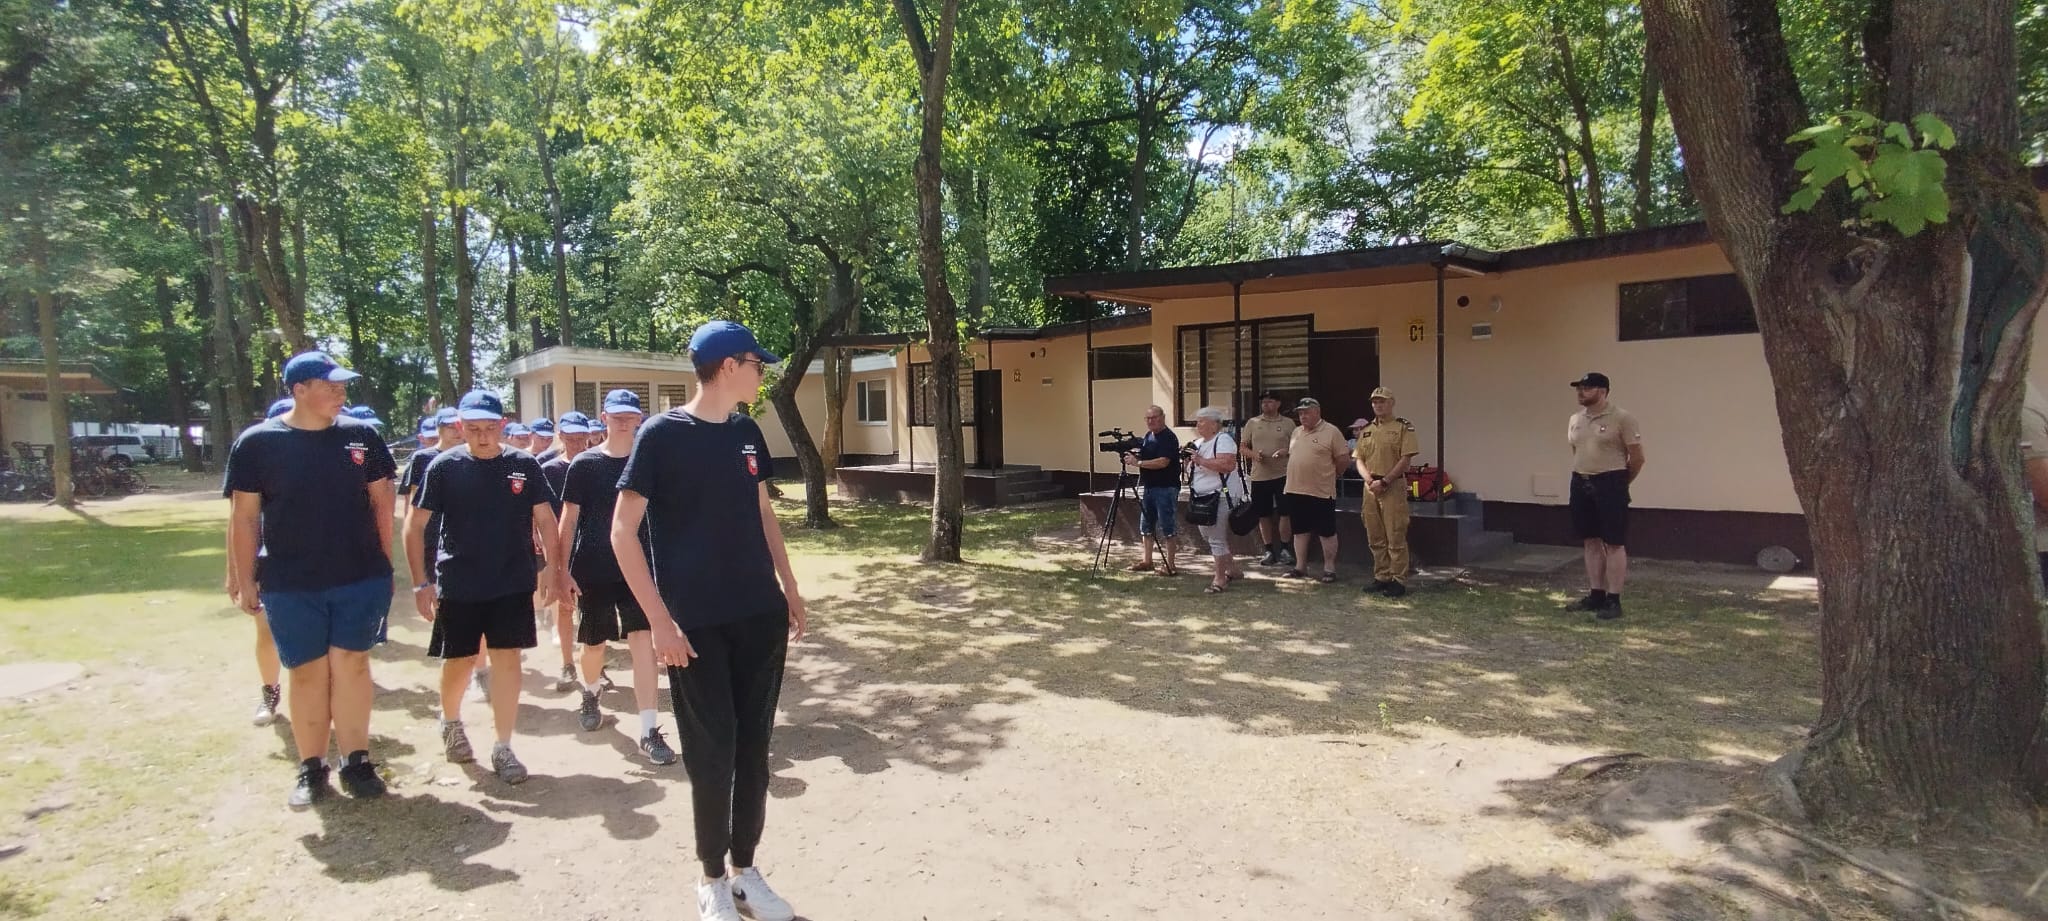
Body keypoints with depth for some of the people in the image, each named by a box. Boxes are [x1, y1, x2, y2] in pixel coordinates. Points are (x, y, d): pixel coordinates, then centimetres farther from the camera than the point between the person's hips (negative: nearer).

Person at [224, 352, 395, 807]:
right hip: (291, 585, -1)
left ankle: (357, 760, 14)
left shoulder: (360, 436, 2)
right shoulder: (257, 442, -4)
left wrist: (385, 563, 6)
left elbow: (380, 501, 7)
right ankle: (312, 767, 21)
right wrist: (245, 580, -2)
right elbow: (245, 516, -1)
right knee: (308, 672, 8)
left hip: (361, 579, 1)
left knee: (351, 666, 4)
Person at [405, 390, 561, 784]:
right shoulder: (444, 467, -5)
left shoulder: (524, 464, -2)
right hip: (457, 585, 0)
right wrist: (421, 582, -5)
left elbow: (544, 519, 5)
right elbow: (414, 524, -1)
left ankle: (503, 748, 13)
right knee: (458, 662, 10)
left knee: (507, 660, 2)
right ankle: (451, 722, 40)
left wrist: (551, 566, -3)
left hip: (513, 583, 1)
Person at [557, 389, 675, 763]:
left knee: (642, 641, -9)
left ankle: (649, 731, -7)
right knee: (595, 643, 14)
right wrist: (563, 570, -6)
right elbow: (568, 519, -2)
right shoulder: (584, 464, -3)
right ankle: (590, 693, 48)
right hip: (592, 570, 0)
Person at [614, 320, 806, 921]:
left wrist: (789, 588, 13)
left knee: (753, 747, 11)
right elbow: (623, 533, -11)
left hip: (761, 617, 5)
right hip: (697, 624, -5)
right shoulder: (662, 434, -10)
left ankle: (745, 869, 27)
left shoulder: (747, 433, 7)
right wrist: (660, 620, -16)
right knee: (711, 753, 5)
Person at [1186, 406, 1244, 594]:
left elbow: (1228, 465, -27)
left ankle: (1220, 578, 2)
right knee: (1209, 536, 17)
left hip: (1220, 497, -10)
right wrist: (1189, 459, 0)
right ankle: (1232, 569, 31)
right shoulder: (1199, 442, 15)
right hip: (1202, 498, 10)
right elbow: (1193, 467, 22)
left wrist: (1201, 460, -24)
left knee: (1217, 539, -7)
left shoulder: (1223, 440, -13)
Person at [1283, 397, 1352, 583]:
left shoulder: (1331, 432, -7)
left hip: (1321, 492, -6)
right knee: (1300, 530, 13)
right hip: (1295, 490, 6)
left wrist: (1327, 474, 4)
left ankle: (1330, 568, 12)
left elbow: (1342, 459, -6)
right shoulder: (1296, 432, 13)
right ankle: (1300, 566, 23)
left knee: (1327, 532, 3)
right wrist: (1300, 476, 13)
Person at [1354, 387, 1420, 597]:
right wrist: (1370, 480, -6)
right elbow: (1359, 459, 12)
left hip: (1394, 486, -6)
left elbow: (1406, 459, -10)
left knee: (1396, 537, -5)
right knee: (1376, 538, 10)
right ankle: (1382, 578, 20)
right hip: (1371, 487, 6)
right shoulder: (1366, 430, 15)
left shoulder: (1404, 427, -3)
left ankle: (1399, 581, 2)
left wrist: (1384, 481, -15)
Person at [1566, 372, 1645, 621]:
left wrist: (1620, 483, 4)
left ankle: (1613, 600, 1)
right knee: (1591, 542, 10)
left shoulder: (1621, 418, -9)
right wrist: (1582, 477, 18)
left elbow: (1637, 456, -6)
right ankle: (1596, 595, 18)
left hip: (1610, 484, -7)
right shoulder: (1575, 420, 10)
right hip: (1580, 484, 7)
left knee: (1614, 544, -2)